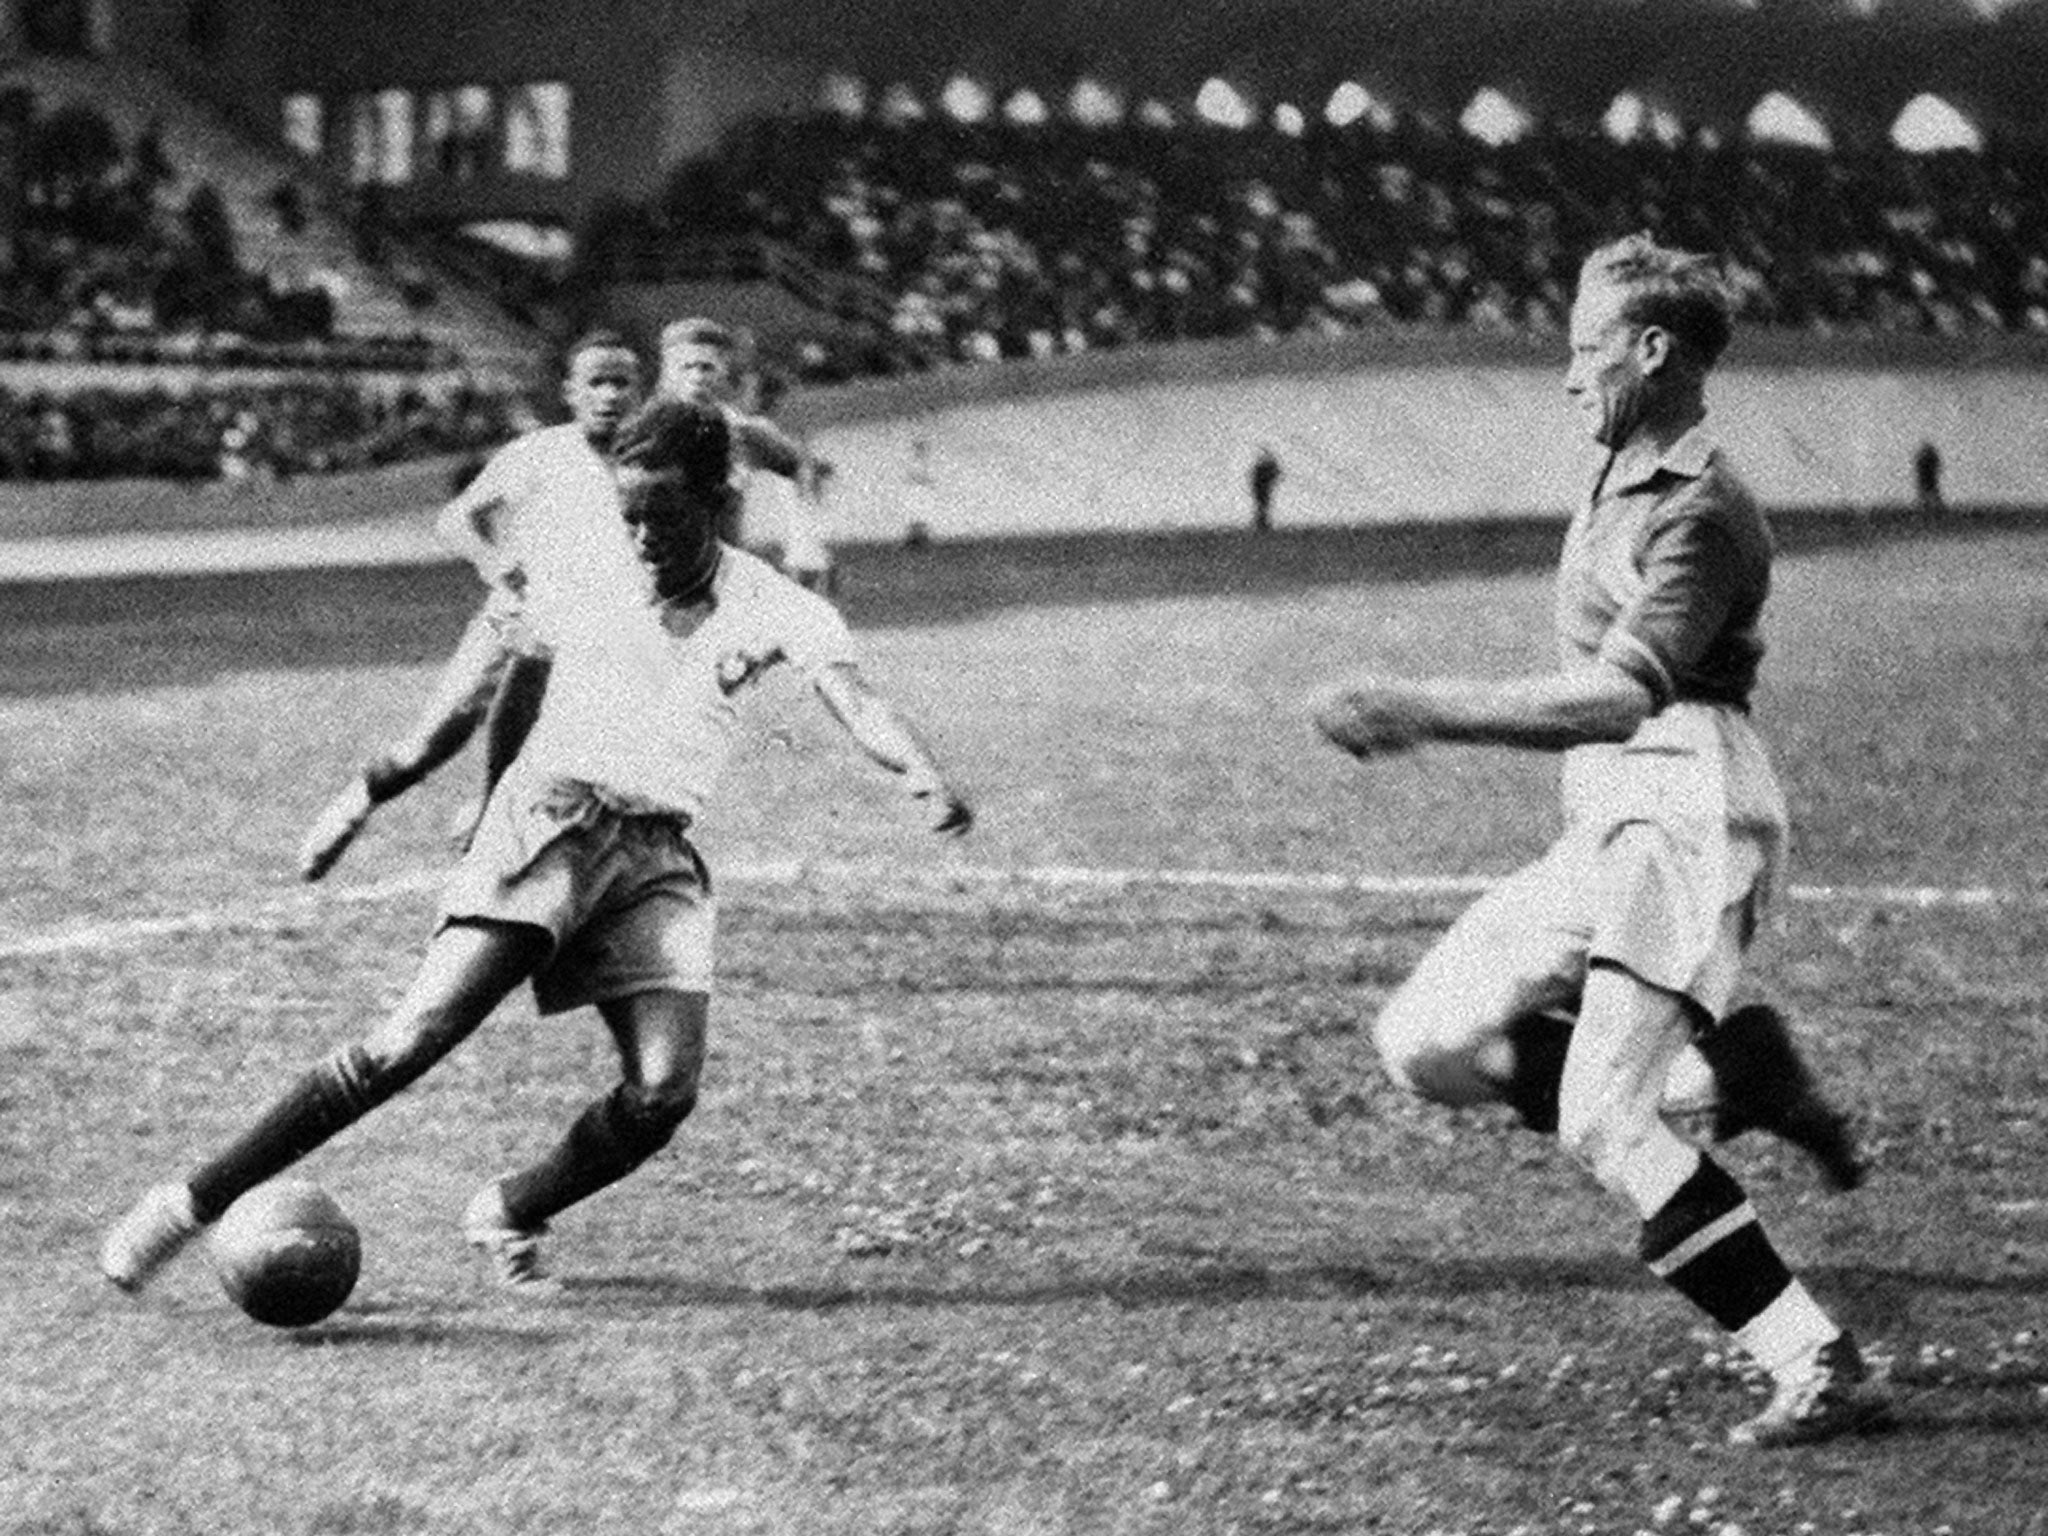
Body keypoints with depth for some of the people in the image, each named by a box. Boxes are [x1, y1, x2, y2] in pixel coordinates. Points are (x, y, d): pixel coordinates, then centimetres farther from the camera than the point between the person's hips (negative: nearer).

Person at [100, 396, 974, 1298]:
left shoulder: (769, 607, 2)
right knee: (418, 1037, -19)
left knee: (664, 1092, -17)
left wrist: (923, 775, -34)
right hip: (548, 820, -2)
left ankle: (508, 1217, 11)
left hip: (658, 858, 2)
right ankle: (193, 1204, -15)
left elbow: (849, 694, -16)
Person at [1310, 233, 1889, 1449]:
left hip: (1684, 813, -10)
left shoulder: (1699, 513, -15)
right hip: (1613, 826, 10)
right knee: (1426, 1043, 5)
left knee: (1601, 1124, -18)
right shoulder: (1625, 482, 15)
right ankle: (1736, 1078, 4)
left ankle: (1824, 1369, -16)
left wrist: (1423, 712, -30)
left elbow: (1617, 700, -26)